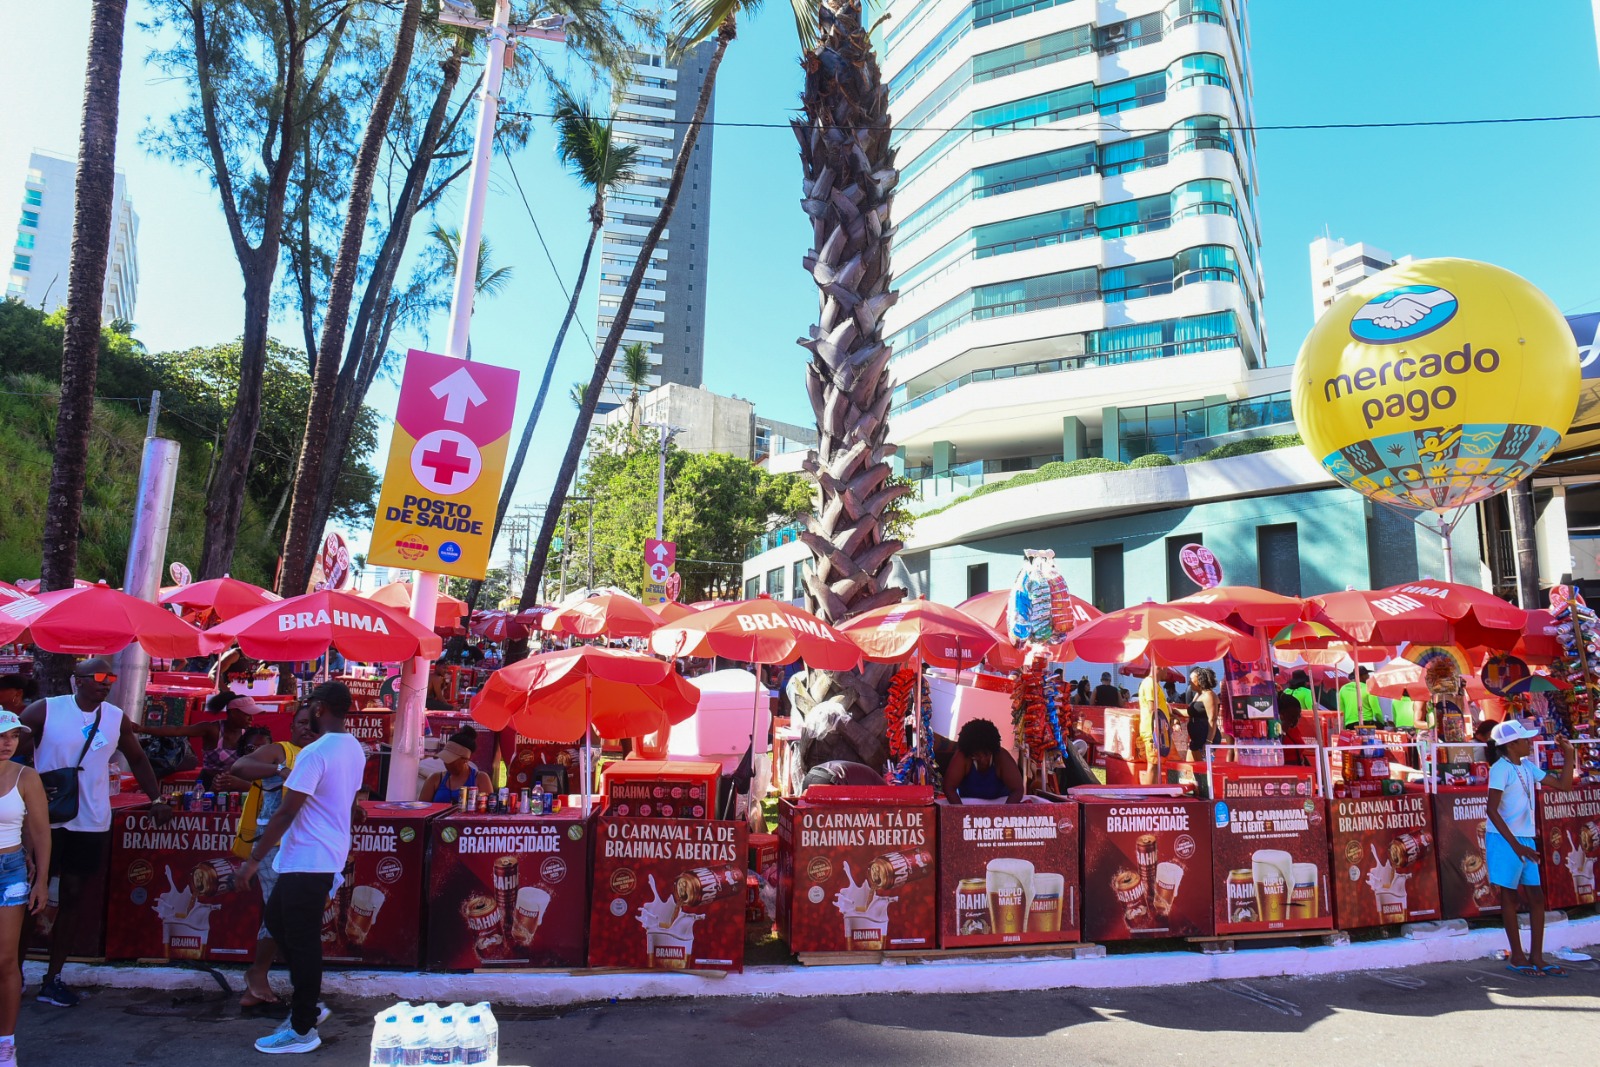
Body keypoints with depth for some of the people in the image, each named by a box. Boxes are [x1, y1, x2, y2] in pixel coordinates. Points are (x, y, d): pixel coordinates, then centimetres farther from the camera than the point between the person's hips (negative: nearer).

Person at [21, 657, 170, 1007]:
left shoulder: (116, 719, 1)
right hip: (45, 819, -3)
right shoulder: (45, 711, -8)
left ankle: (53, 977, 19)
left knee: (72, 896, 9)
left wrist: (156, 798, 3)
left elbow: (137, 759, 11)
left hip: (91, 822, 3)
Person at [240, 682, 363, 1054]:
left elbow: (285, 813, -19)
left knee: (302, 940, 1)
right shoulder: (355, 749, 7)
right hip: (330, 854, 9)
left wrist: (253, 860, -13)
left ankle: (303, 1030, 13)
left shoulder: (314, 753, -20)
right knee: (276, 919, 22)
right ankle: (308, 1003, 27)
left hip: (307, 860, -9)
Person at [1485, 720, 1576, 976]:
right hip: (1504, 840, -8)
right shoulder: (1501, 768, -15)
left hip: (1525, 839, 8)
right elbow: (1492, 810, -18)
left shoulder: (1527, 767, 9)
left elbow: (1563, 785, 15)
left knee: (1536, 896, 8)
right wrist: (1515, 845, -20)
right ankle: (1517, 957, 12)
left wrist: (1568, 756, 5)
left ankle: (1536, 957, 15)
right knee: (1509, 896, 2)